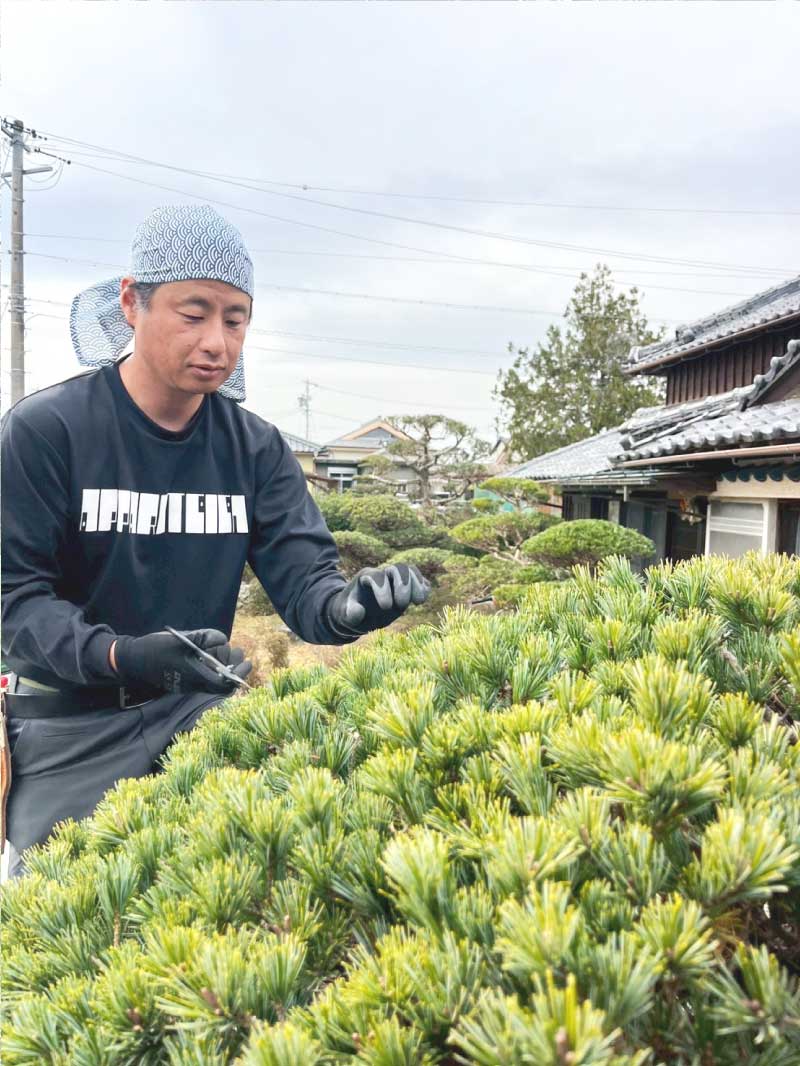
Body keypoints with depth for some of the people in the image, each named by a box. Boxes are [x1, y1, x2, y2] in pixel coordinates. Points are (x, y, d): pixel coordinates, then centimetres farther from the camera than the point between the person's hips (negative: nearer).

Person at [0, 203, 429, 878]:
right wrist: (125, 655, -35)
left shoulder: (256, 448, -2)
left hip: (199, 712, 3)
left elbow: (302, 578, -9)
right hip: (70, 730, -2)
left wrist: (346, 606, -34)